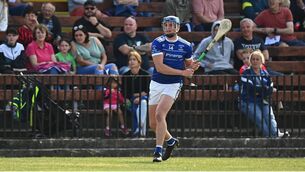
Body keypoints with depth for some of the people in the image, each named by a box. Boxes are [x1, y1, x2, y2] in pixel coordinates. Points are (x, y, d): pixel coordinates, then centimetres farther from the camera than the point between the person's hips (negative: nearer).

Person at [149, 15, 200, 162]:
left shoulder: (185, 46, 1)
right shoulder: (158, 43, -8)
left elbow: (188, 65, 17)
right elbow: (159, 67, -18)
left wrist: (192, 67, -8)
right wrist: (183, 72, -19)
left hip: (173, 85, -2)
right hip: (156, 84, 2)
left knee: (160, 114, -23)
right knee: (153, 123, 8)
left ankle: (158, 151, -22)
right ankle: (171, 141, 36)